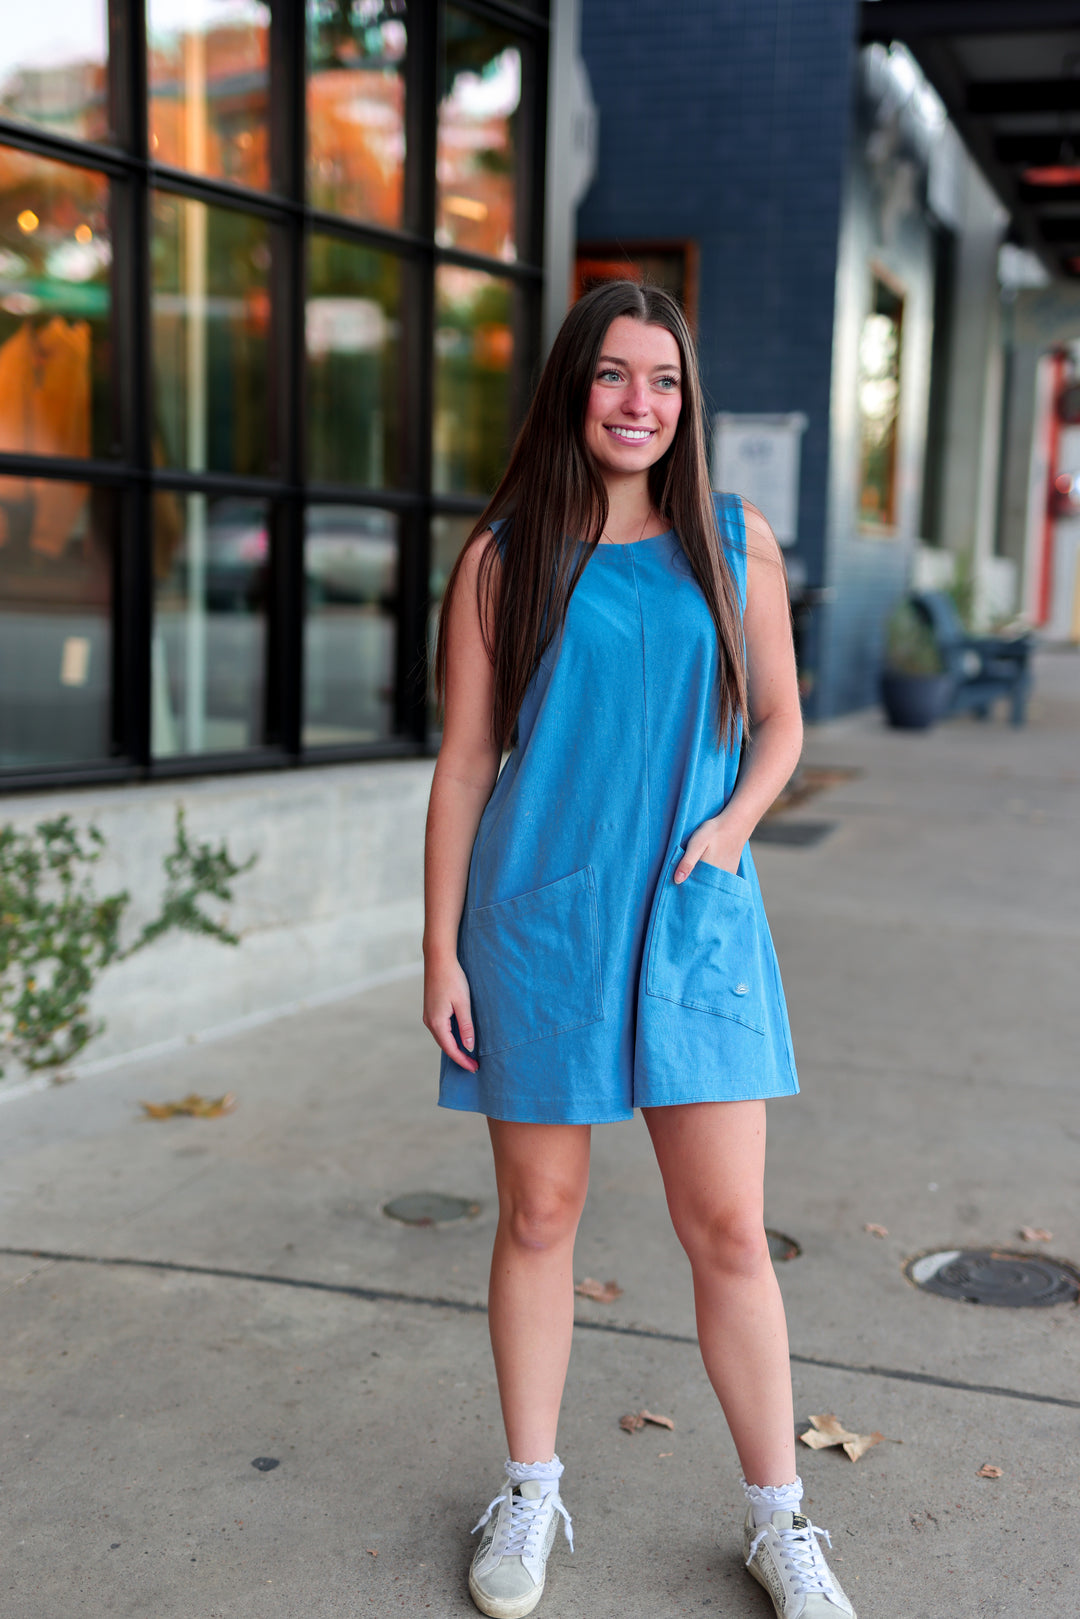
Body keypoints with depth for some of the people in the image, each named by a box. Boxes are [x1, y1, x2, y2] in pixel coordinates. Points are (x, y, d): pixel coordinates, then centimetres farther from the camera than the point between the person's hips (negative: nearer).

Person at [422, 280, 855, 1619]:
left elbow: (779, 722, 12)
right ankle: (530, 1494, 29)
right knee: (538, 1213, 9)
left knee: (728, 1228, 3)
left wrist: (732, 821, -8)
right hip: (539, 918, 0)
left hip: (694, 919, 1)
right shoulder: (503, 557, 1)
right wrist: (441, 951, -2)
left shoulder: (735, 543, 5)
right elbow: (463, 760, 1)